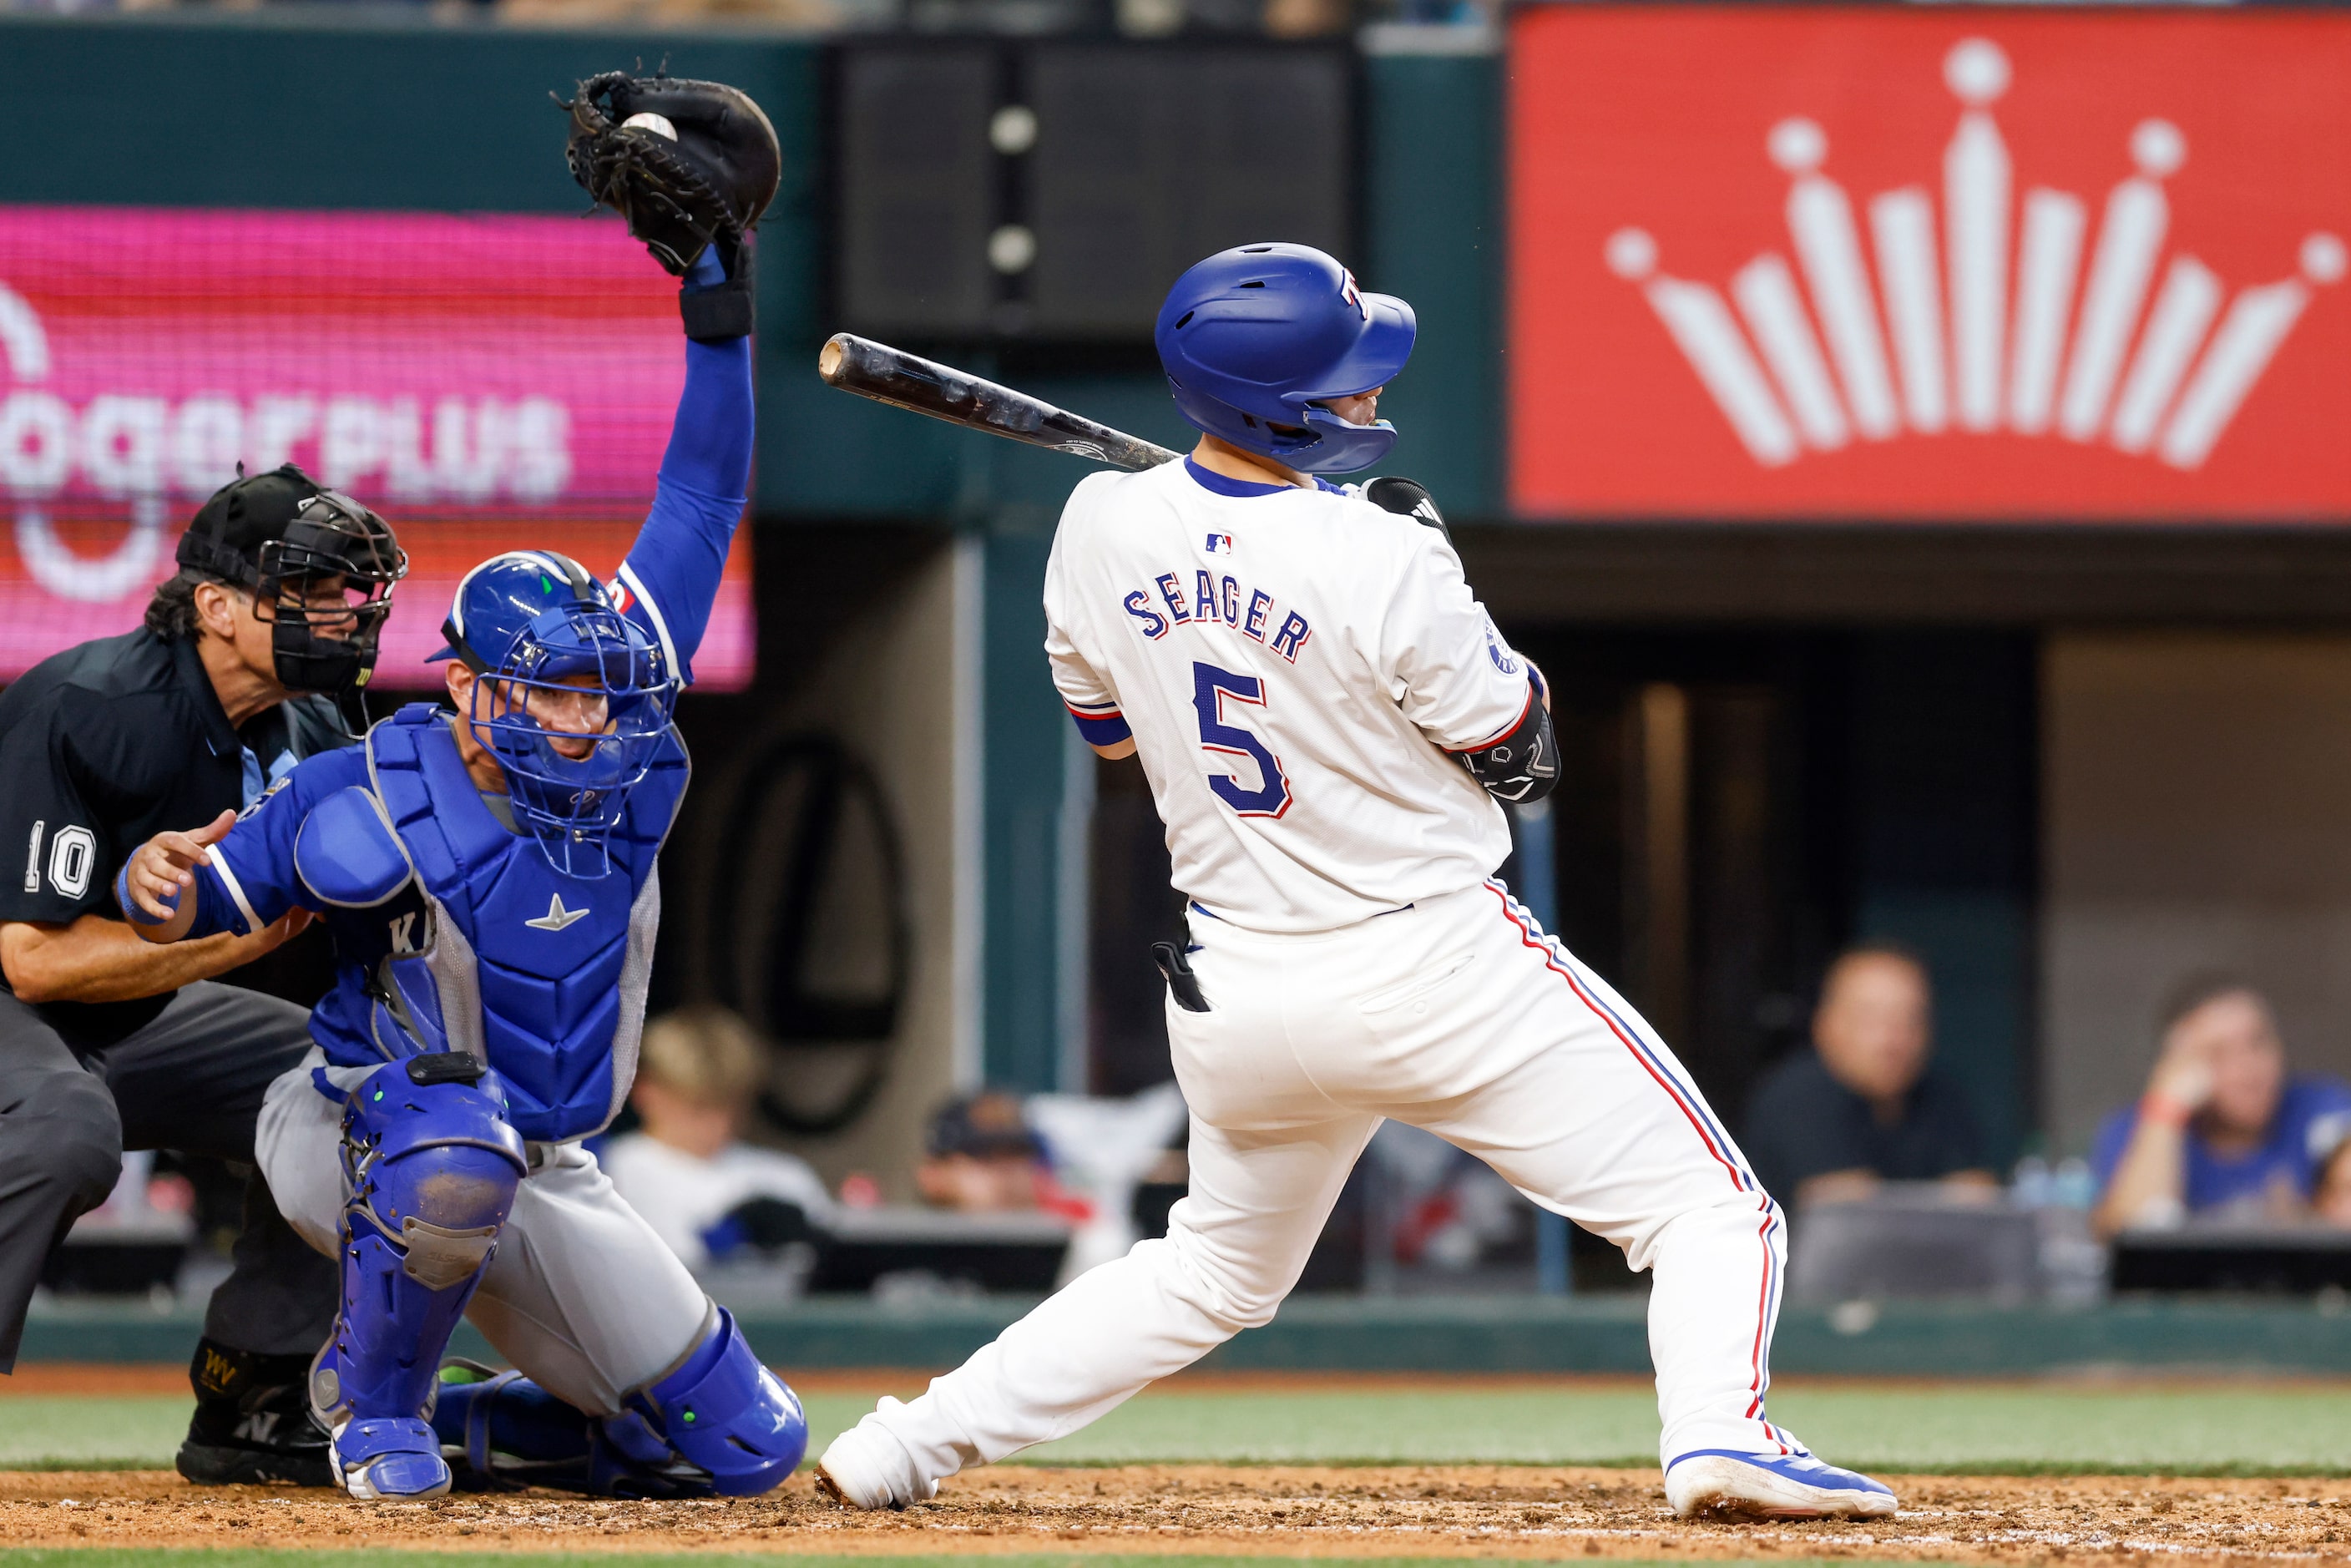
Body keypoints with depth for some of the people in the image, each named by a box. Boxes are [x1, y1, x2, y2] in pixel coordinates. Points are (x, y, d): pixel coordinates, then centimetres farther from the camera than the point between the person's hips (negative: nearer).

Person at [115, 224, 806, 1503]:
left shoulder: (624, 748, -8)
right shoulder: (364, 797, -18)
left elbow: (699, 509, -7)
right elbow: (191, 907, -11)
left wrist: (718, 328, -14)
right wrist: (162, 883, -35)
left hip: (542, 1177, 5)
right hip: (359, 1141, -5)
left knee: (745, 1446, 2)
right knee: (457, 1155, -45)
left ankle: (445, 1423, 21)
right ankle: (371, 1398, -16)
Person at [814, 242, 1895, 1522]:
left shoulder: (1102, 528, -3)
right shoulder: (1381, 563, -20)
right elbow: (1518, 753, -6)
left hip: (1232, 993, 6)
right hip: (1433, 966, -6)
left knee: (1217, 1271, 28)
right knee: (1708, 1209, -1)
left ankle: (906, 1446, 25)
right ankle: (1719, 1437, -25)